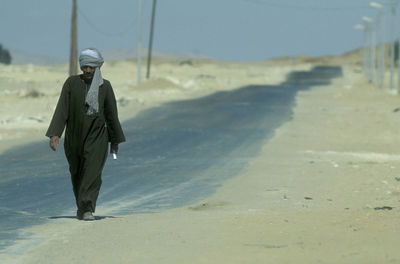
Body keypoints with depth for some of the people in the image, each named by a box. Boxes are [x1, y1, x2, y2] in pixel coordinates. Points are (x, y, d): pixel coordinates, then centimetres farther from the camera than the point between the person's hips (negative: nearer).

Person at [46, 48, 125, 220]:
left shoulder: (105, 86, -1)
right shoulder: (72, 83, -2)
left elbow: (111, 115, 6)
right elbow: (61, 109, -8)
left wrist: (115, 141, 10)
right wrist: (55, 134, -17)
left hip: (96, 137, -2)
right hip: (74, 137, 2)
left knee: (92, 172, -16)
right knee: (76, 173, 14)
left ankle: (87, 210, -21)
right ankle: (82, 206, 33)